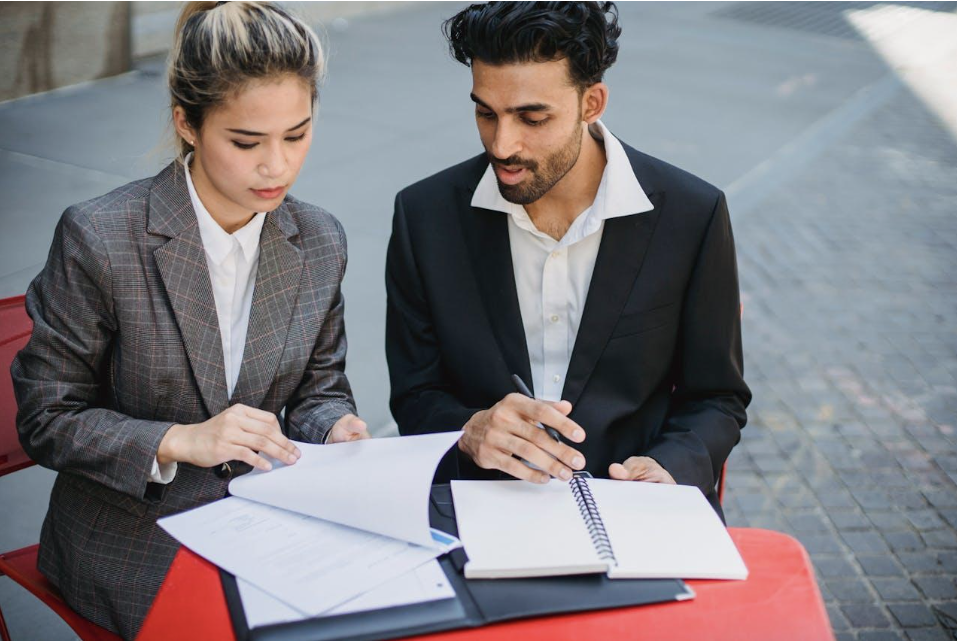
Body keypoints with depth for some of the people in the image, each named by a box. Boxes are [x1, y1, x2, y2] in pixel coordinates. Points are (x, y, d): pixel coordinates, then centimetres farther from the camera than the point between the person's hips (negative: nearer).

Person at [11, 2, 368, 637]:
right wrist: (178, 441, -24)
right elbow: (47, 420, -10)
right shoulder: (98, 238, -15)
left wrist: (334, 426, -13)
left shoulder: (320, 241, -1)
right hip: (132, 550, -4)